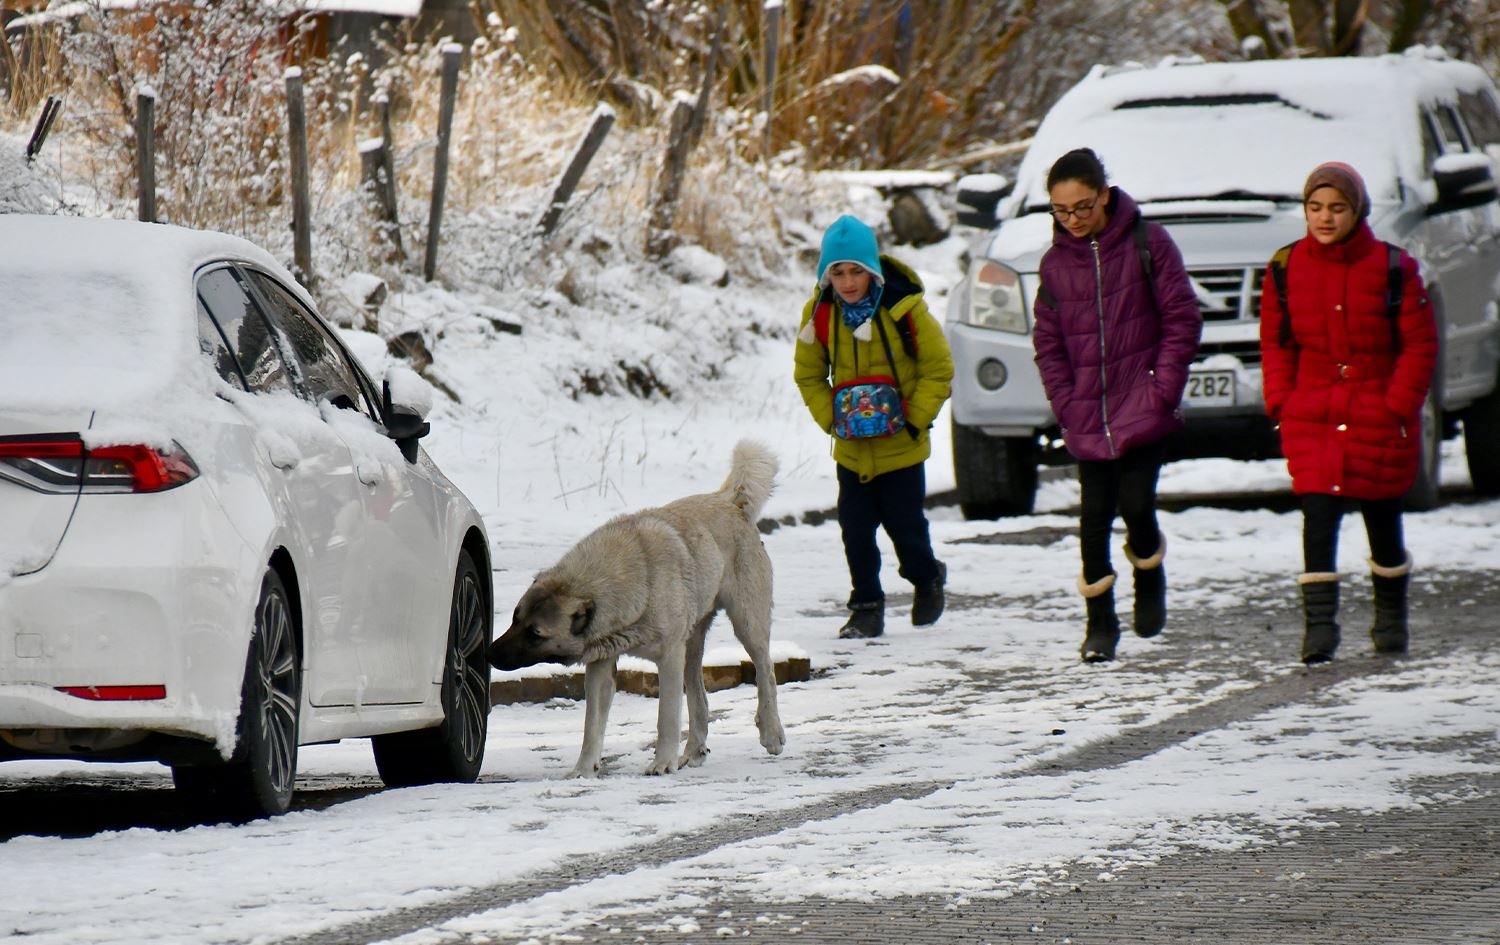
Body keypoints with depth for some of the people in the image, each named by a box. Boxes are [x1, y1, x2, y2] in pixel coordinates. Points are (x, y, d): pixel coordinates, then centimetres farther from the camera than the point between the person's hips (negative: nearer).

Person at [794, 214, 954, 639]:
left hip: (902, 445, -3)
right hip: (852, 449, 3)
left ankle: (927, 580, 33)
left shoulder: (904, 308, -14)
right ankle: (867, 607, 12)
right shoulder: (819, 313, -5)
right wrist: (830, 418, -2)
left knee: (905, 523, 4)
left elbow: (938, 369, -4)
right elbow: (808, 375, 9)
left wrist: (914, 419, -9)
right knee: (855, 528, 0)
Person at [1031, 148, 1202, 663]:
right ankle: (1100, 625, 10)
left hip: (1144, 413, -3)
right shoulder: (1056, 264, 7)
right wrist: (1067, 404, -2)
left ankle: (1150, 579, 18)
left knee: (1136, 504, -12)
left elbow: (1182, 319, -3)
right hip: (1087, 422, 3)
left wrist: (1162, 389, -9)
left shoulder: (1147, 244, -3)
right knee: (1094, 518, 0)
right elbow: (1048, 345, 10)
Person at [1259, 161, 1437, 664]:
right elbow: (1275, 343, 9)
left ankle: (1391, 618, 29)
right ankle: (1319, 623, -15)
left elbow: (1419, 344, -2)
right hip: (1312, 418, 1)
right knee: (1318, 515, -13)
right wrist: (1281, 403, -1)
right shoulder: (1287, 268, 2)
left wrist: (1398, 407, -9)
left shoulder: (1392, 268, -5)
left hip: (1380, 418, -1)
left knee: (1383, 520, 11)